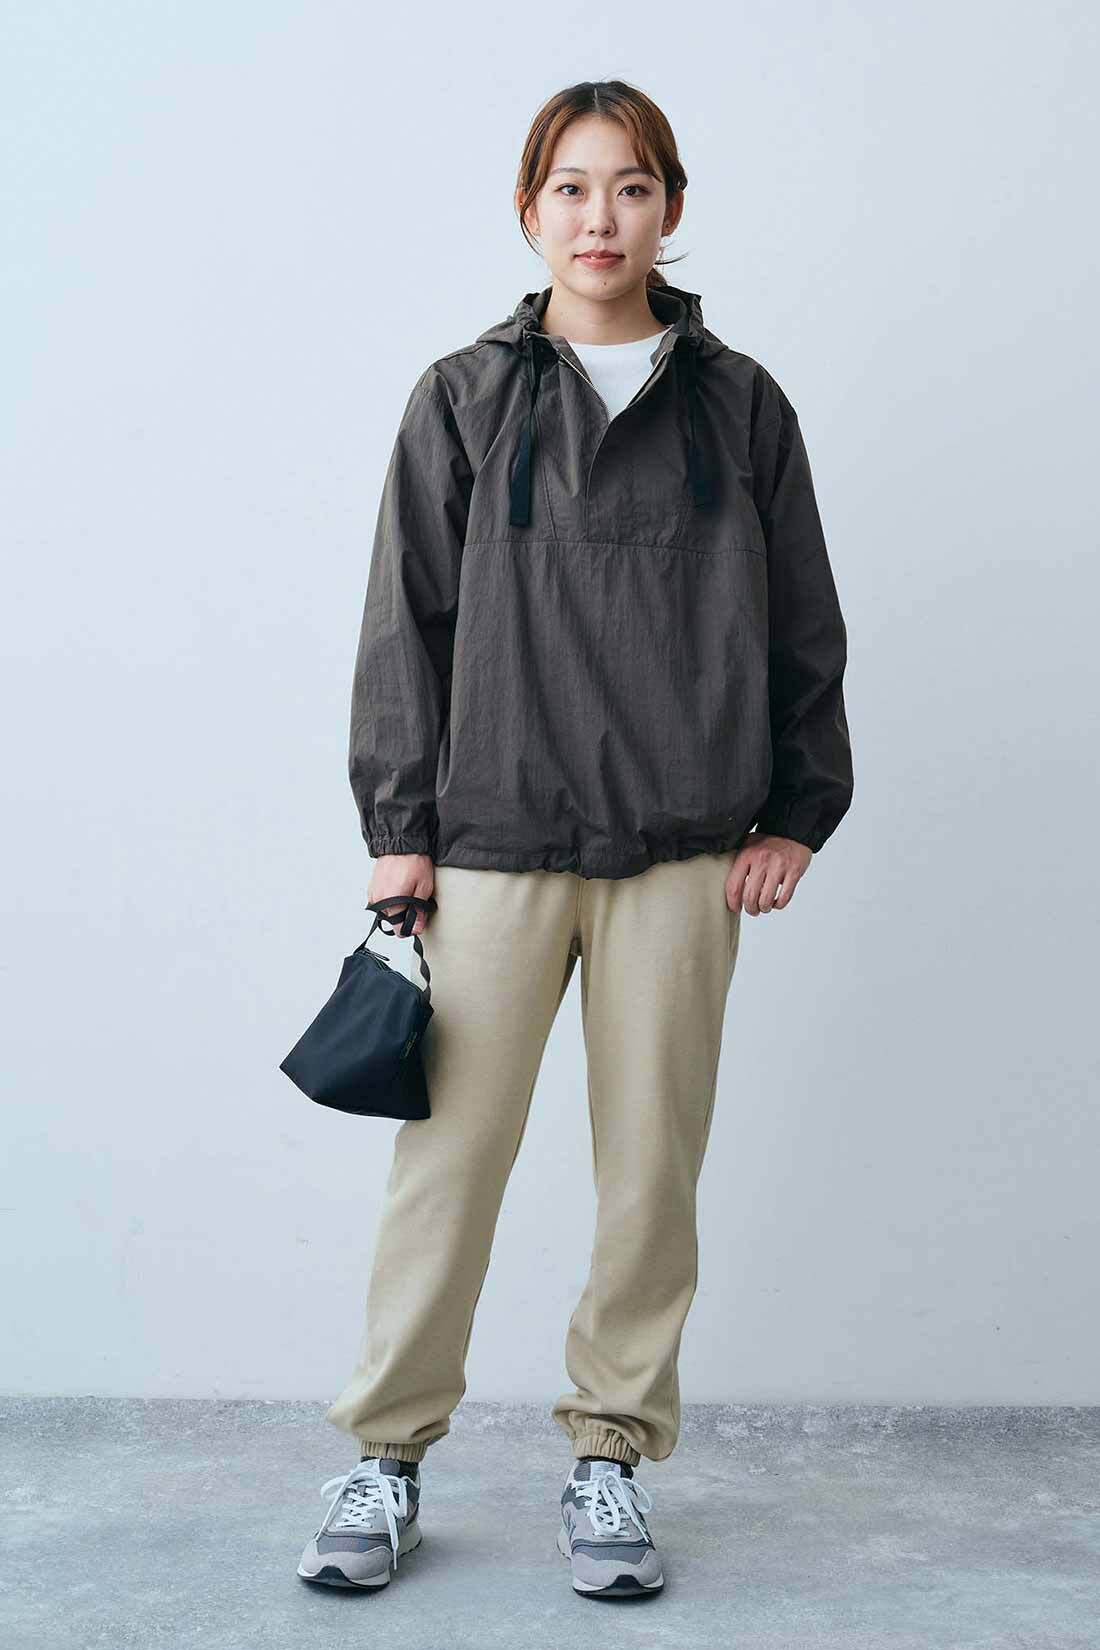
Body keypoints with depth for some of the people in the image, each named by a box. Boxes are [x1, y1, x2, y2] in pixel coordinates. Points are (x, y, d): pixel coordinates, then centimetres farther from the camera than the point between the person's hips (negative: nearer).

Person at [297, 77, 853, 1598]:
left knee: (654, 1163, 5)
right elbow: (408, 621, 5)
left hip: (683, 849, 1)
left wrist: (797, 814, 6)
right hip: (495, 842, -1)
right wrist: (398, 824, 0)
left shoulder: (740, 405, 8)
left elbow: (805, 626, 11)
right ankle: (387, 1458, 15)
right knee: (449, 1154, 0)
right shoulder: (464, 400, 6)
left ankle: (612, 1456, 20)